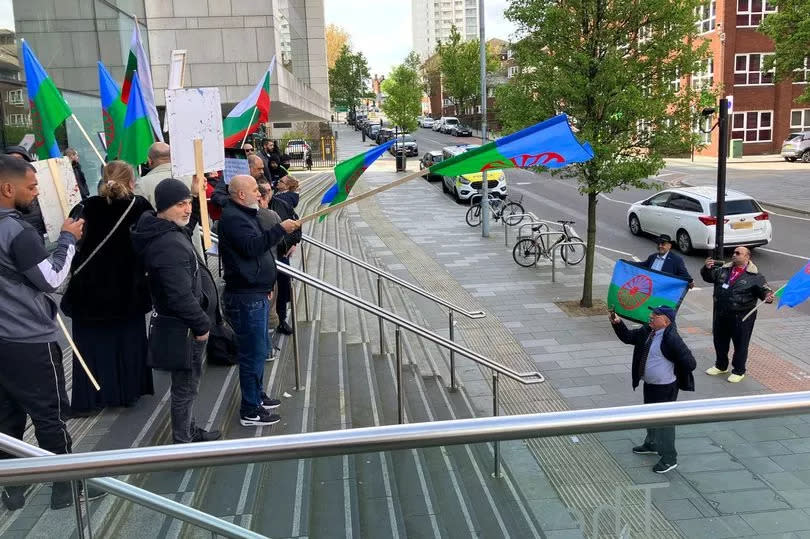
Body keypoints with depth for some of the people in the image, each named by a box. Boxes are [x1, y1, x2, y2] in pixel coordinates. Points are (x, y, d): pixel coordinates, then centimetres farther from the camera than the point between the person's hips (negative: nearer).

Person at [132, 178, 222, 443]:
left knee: (188, 382, 24)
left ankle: (189, 431, 41)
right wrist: (201, 324, -20)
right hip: (185, 327, -11)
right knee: (186, 385, 3)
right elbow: (180, 295, -31)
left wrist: (196, 197, 17)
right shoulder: (169, 245, -28)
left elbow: (187, 222, 31)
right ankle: (182, 442, 17)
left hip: (183, 324, 11)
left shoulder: (164, 230, 5)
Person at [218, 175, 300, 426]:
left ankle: (257, 396, 36)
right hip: (246, 298, -11)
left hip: (255, 294, 11)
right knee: (253, 353, -4)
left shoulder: (244, 214, 18)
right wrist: (280, 229, -27)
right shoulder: (232, 218, -17)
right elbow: (252, 246, -29)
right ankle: (250, 411, 6)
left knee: (259, 350, 21)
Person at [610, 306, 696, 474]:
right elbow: (628, 337, 10)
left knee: (665, 420, 3)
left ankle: (669, 458, 17)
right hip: (649, 384, 9)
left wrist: (676, 376, -9)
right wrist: (617, 324, -6)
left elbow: (690, 363, -25)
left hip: (665, 388, -9)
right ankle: (651, 444, 48)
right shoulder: (647, 331, -3)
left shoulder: (671, 338, -27)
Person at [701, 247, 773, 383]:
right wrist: (707, 268, -10)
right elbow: (709, 277, 11)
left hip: (741, 317, -5)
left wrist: (768, 296, -31)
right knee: (720, 341, 19)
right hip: (721, 314, 5)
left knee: (740, 344, 6)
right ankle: (721, 366, 38)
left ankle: (738, 371, 23)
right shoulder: (723, 270, 6)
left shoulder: (755, 276, -8)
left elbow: (764, 289, -9)